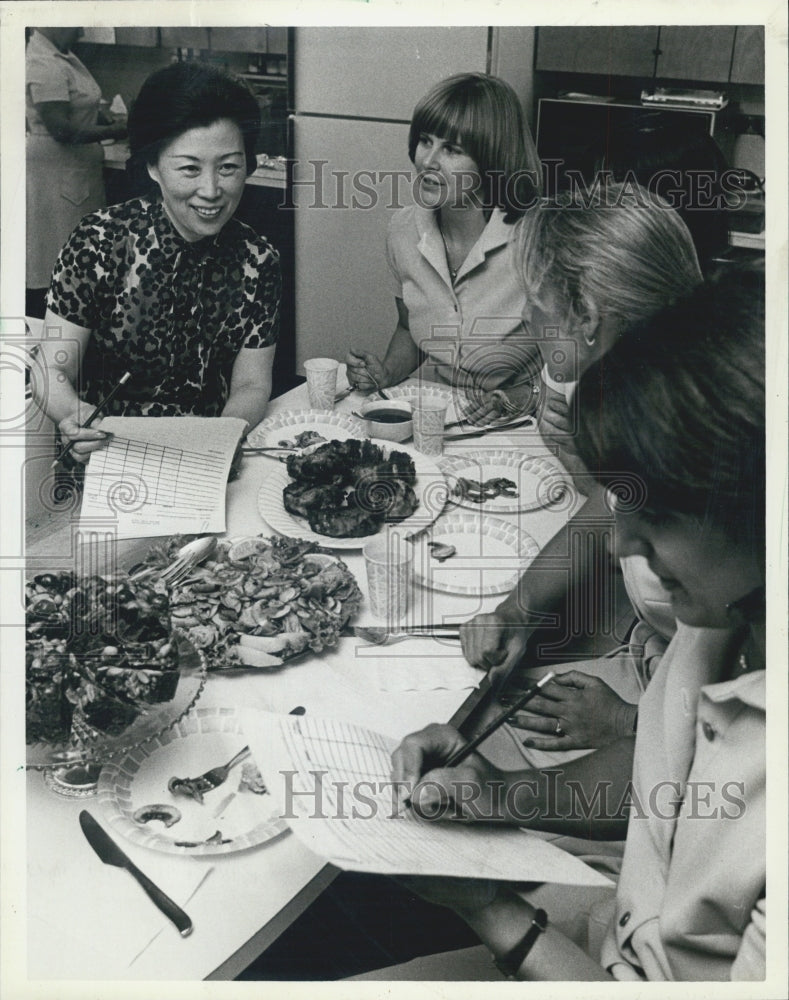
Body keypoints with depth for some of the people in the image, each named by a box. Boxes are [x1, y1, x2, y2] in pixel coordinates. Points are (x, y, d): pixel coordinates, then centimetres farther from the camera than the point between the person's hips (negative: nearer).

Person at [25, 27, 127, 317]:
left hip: (74, 168, 10)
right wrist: (113, 131, -17)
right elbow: (60, 128, -25)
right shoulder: (45, 65, -20)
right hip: (55, 170, -10)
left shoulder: (61, 55, 12)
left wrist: (103, 117, 5)